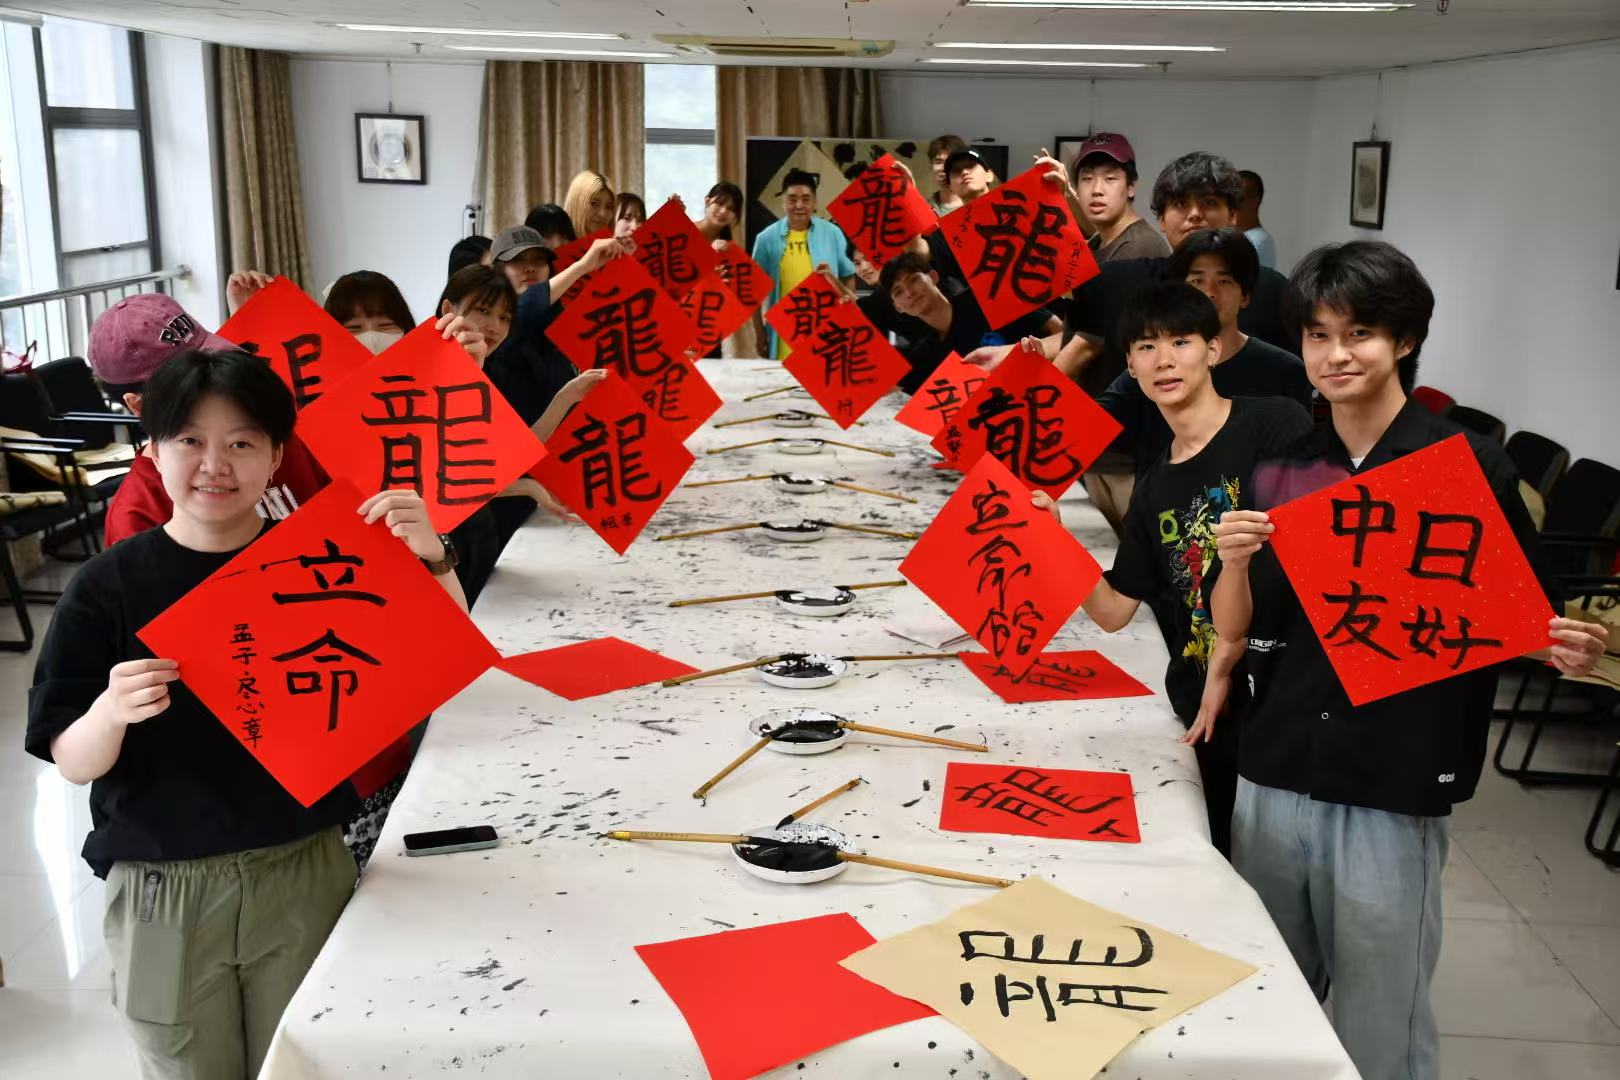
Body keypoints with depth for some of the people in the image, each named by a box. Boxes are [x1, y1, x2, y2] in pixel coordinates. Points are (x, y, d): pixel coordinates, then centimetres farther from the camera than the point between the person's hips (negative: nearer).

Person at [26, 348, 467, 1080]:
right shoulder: (107, 587, -8)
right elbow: (73, 764, -6)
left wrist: (430, 559, -24)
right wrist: (110, 710, -28)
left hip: (304, 875, 1)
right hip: (163, 892, 0)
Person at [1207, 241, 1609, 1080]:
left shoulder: (1471, 465, -6)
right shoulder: (1281, 469, 4)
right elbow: (1234, 631, 4)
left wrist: (1562, 649, -20)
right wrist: (1233, 562, -15)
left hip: (1394, 790, -4)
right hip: (1273, 776, 4)